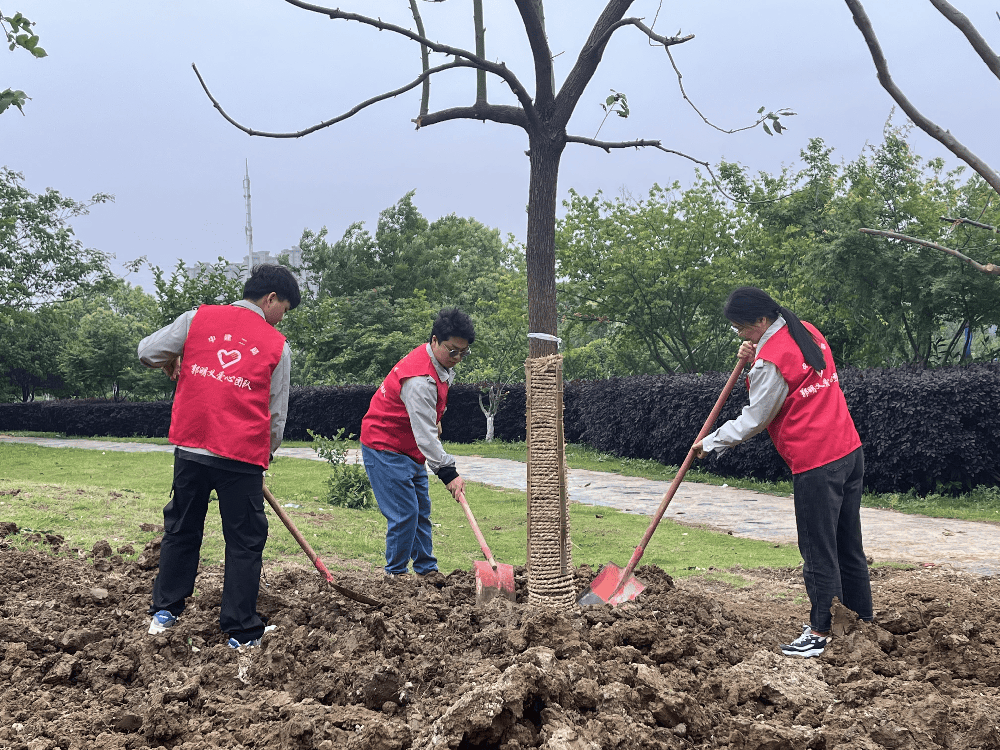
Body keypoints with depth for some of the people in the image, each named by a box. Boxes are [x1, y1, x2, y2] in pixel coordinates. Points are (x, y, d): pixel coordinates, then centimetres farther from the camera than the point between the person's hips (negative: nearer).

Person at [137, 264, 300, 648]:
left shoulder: (199, 318, 5)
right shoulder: (277, 345, 2)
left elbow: (147, 351, 7)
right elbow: (277, 415, 6)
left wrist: (173, 365, 28)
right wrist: (265, 454, 21)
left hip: (191, 448, 3)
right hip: (243, 457, -3)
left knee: (181, 531, 20)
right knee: (245, 543, 8)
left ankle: (163, 611, 28)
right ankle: (241, 633, 12)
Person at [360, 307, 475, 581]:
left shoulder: (444, 365, 1)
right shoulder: (420, 378, -31)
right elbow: (424, 434, -35)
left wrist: (435, 420, 20)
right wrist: (448, 473, -38)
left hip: (411, 449, 10)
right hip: (385, 447, -10)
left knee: (421, 511, 12)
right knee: (405, 514, -11)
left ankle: (427, 569, 20)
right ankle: (395, 573, 3)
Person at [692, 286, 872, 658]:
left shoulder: (771, 359, -16)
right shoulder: (808, 333, 10)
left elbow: (753, 420, -9)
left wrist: (709, 443, 2)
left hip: (816, 464, -9)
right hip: (850, 451, 9)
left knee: (818, 551, -1)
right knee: (848, 544, 16)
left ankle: (820, 631, 7)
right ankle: (861, 620, 25)